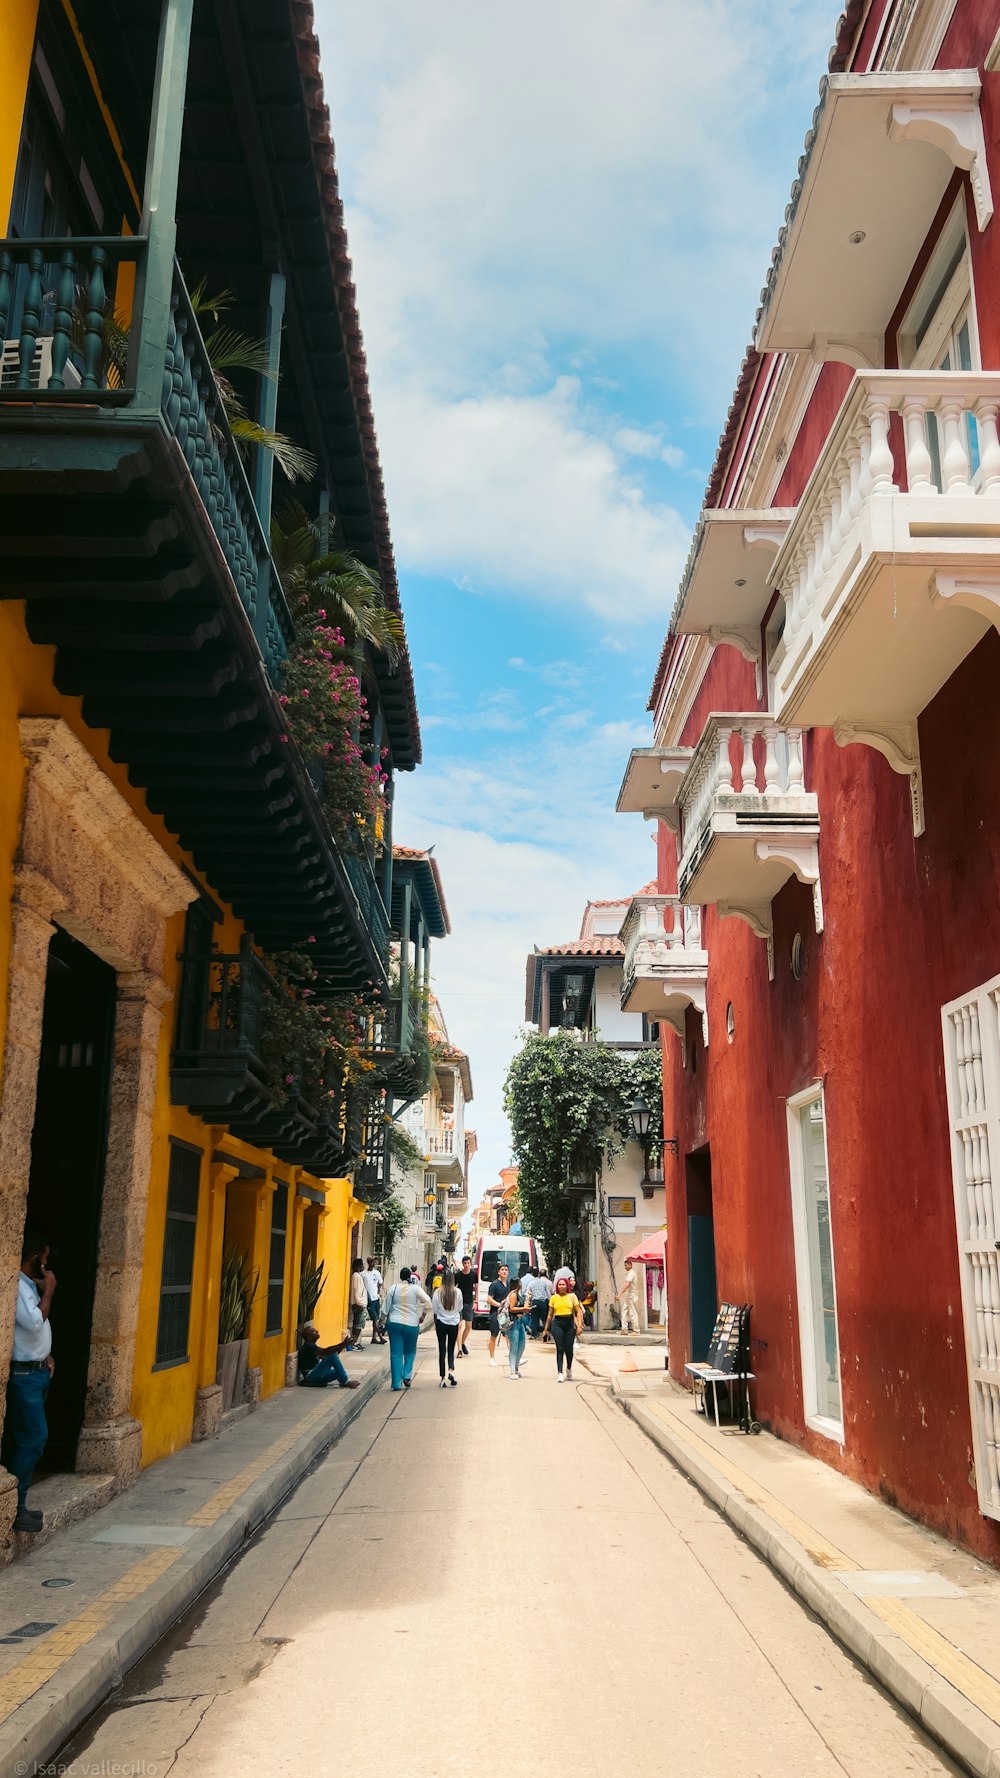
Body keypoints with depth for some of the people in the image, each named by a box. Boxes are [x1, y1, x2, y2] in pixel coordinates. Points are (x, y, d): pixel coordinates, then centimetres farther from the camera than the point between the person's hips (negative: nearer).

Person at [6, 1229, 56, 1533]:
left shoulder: (29, 1285, 12)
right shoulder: (16, 1286, -19)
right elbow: (35, 1322, -26)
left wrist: (46, 1356, 13)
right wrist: (48, 1292, -16)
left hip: (36, 1371, 10)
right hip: (23, 1374, -10)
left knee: (27, 1439, 12)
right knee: (34, 1438, -9)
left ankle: (18, 1503, 17)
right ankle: (14, 1507, -3)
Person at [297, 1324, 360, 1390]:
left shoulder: (312, 1346, 17)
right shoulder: (308, 1346, -15)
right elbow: (326, 1351, -28)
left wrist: (342, 1345, 2)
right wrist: (342, 1345, -31)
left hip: (318, 1375, 10)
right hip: (310, 1376, -10)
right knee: (332, 1354, -21)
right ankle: (346, 1382, -19)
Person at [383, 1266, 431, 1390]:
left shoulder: (393, 1288, 1)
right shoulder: (415, 1289, -4)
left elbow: (387, 1307, 5)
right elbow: (427, 1301, -13)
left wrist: (386, 1319, 18)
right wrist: (423, 1316, 0)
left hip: (394, 1323, 1)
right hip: (411, 1324, -1)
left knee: (396, 1353, 3)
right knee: (410, 1352, 17)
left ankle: (397, 1383, 0)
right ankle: (407, 1376, 2)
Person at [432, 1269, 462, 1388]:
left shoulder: (438, 1292, -9)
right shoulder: (457, 1292, -8)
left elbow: (434, 1309, -2)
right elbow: (460, 1308, 4)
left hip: (441, 1323, -1)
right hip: (454, 1323, 1)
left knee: (442, 1351, 6)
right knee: (451, 1350, 13)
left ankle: (443, 1378, 6)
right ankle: (451, 1370, -11)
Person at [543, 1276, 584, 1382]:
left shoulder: (572, 1296, 6)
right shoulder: (554, 1298, 9)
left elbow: (578, 1311, 4)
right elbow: (550, 1314, 14)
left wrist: (579, 1325, -5)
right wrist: (546, 1328, 15)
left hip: (570, 1323, 0)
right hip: (557, 1323, 0)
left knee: (569, 1348, 3)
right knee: (560, 1348, -8)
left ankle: (569, 1369, 29)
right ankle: (559, 1373, -7)